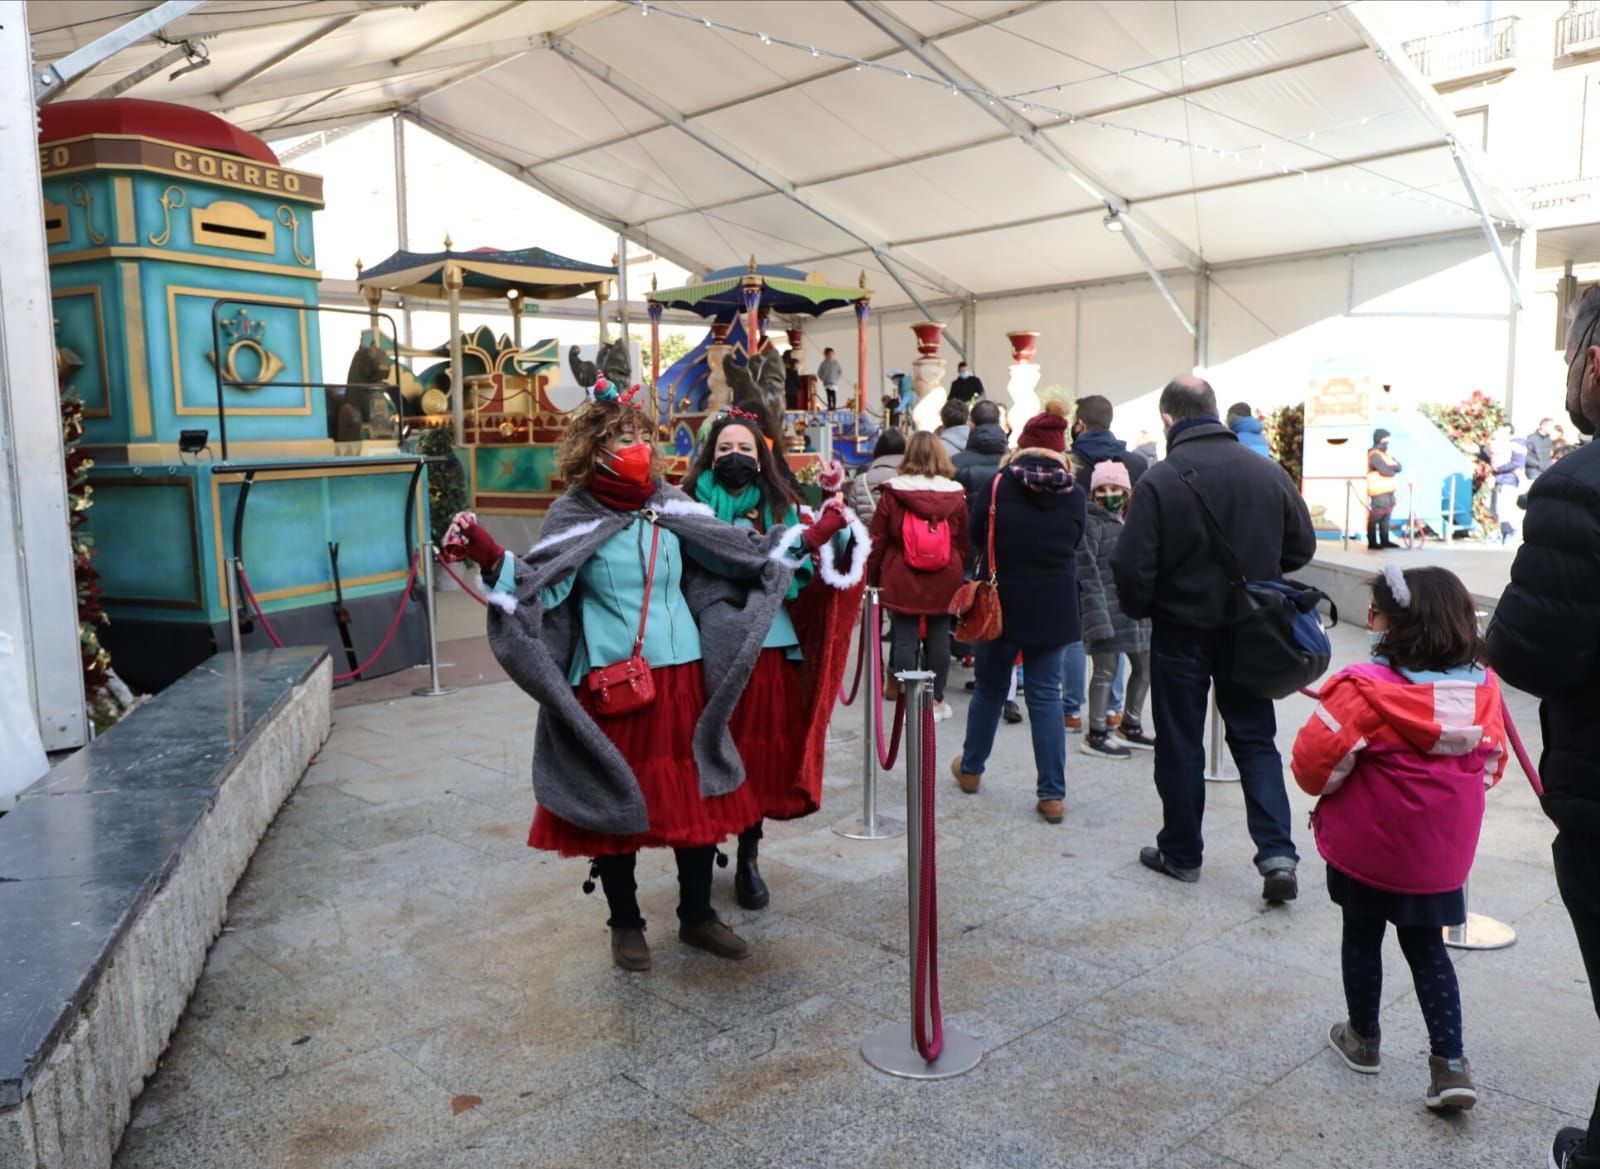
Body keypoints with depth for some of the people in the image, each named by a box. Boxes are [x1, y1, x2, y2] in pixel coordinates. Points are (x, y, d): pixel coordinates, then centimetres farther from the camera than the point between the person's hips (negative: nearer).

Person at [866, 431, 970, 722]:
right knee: (939, 637, 9)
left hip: (901, 580, -2)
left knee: (905, 639, 4)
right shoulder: (955, 495, 0)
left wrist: (872, 578, 8)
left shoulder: (892, 493, -5)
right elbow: (963, 543, 6)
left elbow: (878, 540, -2)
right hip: (944, 580, 2)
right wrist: (957, 574, 19)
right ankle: (936, 701, 18)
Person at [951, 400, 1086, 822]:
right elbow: (1074, 546, 7)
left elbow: (975, 535, 0)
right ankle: (1052, 793, 6)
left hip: (1002, 601, -1)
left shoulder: (1000, 485, -11)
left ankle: (971, 769, 34)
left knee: (989, 686, 16)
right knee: (1046, 694, 7)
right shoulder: (1074, 494, -4)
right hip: (1053, 607, 1)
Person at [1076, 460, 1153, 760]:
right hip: (1106, 607, -8)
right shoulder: (1091, 524, -7)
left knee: (1144, 666, 15)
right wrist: (1098, 616, -20)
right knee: (1106, 670, -3)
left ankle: (1130, 726, 30)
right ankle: (1096, 735, 7)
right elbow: (1087, 575, -13)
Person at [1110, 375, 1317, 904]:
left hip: (1181, 630, -3)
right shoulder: (1268, 472, -3)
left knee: (1180, 743, 10)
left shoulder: (1159, 480, -17)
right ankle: (1277, 852, 4)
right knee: (1255, 739, 14)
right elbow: (1301, 546, 6)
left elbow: (1132, 567, -18)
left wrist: (1139, 609, 2)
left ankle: (1181, 852, 22)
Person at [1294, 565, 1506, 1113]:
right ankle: (1450, 1061, 13)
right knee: (1426, 946, 18)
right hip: (1440, 856, 4)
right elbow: (1491, 766, 6)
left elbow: (1315, 763, -20)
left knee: (1362, 938, 15)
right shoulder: (1482, 688, -5)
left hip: (1366, 847, -4)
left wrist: (1322, 788, 2)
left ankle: (1362, 1038, 31)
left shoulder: (1365, 690, -23)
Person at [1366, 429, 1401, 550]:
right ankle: (1372, 543, -5)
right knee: (1374, 518, -7)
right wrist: (1393, 468, 1)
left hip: (1388, 490, 10)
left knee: (1386, 517, 12)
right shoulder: (1374, 455, -12)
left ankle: (1384, 541, 17)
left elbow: (1398, 467, 11)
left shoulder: (1386, 453, 19)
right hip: (1379, 492, -10)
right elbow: (1385, 471, -20)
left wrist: (1391, 466, -10)